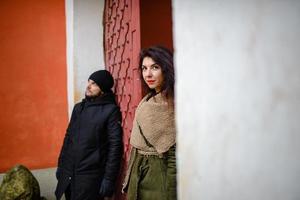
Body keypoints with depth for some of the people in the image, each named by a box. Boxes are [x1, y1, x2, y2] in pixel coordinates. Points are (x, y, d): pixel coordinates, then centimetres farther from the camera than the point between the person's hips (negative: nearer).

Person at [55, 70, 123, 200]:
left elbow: (115, 146, -13)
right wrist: (61, 165, 13)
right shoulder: (78, 107, 11)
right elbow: (68, 137, 15)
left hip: (91, 175, -6)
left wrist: (109, 178, -16)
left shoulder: (111, 110, -10)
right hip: (68, 173, 6)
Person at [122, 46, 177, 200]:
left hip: (159, 173, -7)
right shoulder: (148, 101, 7)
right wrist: (129, 180, 10)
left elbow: (175, 156, -18)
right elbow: (138, 144, 10)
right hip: (138, 172, 7)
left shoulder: (174, 103, -16)